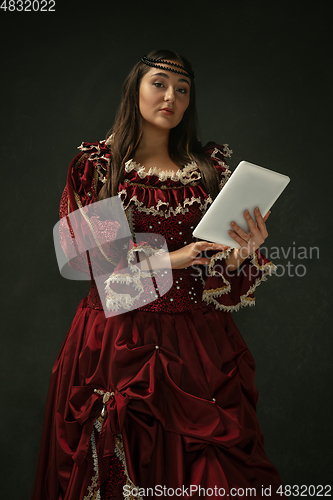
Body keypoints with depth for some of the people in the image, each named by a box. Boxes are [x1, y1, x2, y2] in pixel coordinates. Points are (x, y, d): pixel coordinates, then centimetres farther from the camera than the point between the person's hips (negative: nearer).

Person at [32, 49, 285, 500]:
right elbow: (84, 251, -5)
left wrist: (244, 251, -19)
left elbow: (227, 269, 4)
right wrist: (168, 259, -13)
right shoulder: (97, 163, 4)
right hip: (116, 340, -1)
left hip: (198, 343, 2)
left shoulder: (210, 167, 8)